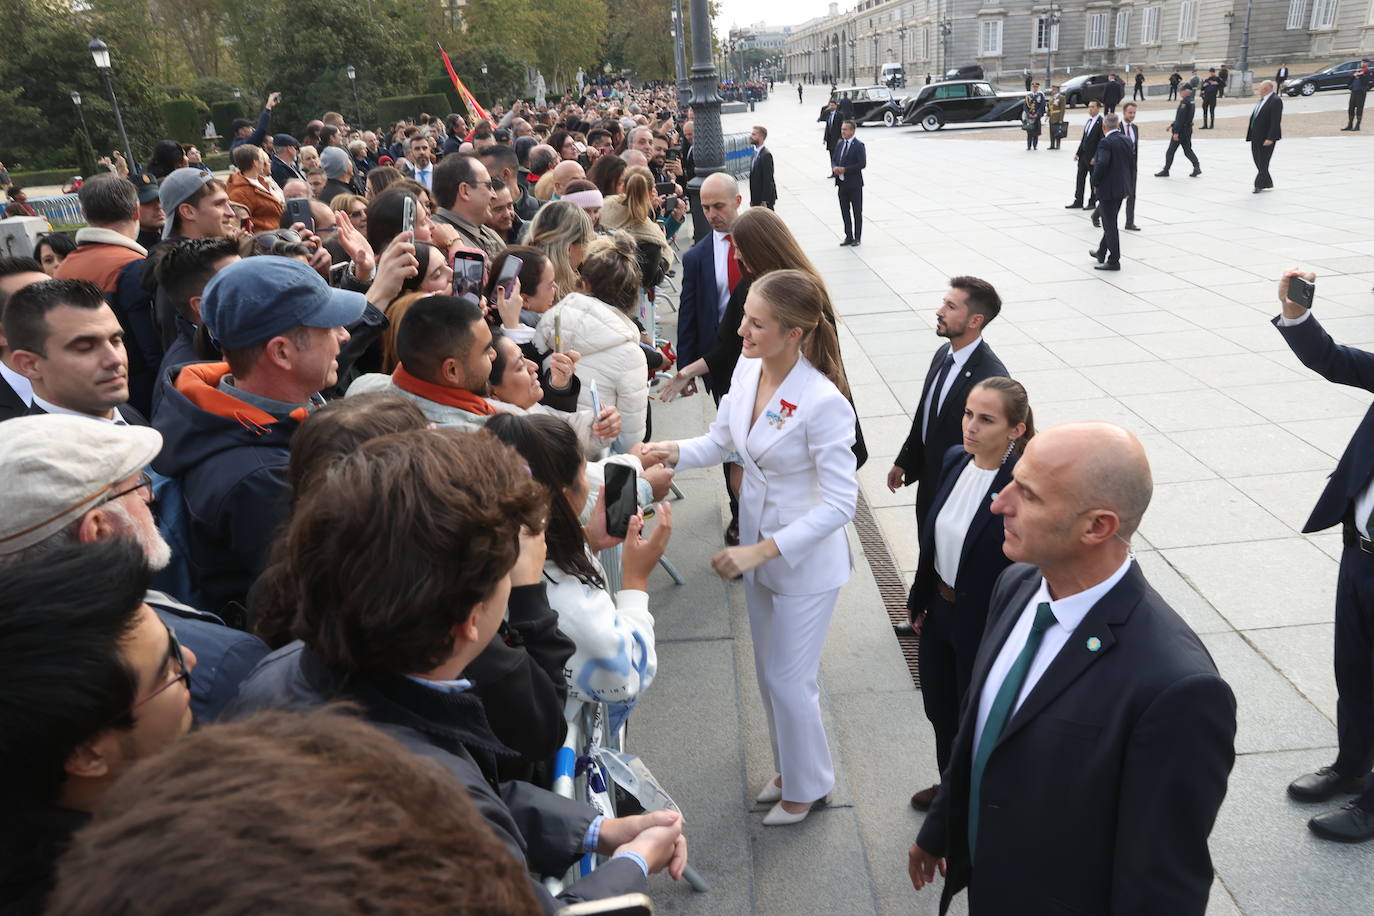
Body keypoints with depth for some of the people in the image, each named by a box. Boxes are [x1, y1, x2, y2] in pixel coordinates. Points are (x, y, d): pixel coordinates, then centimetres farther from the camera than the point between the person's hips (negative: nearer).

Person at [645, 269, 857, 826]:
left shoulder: (823, 402, -28)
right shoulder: (747, 370, -7)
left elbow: (840, 503, -25)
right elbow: (721, 441, 7)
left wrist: (761, 550, -28)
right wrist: (675, 452, -13)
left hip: (807, 560, -7)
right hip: (758, 543, 7)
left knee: (788, 679, 8)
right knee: (769, 671, 23)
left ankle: (809, 786, 37)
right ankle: (790, 767, 48)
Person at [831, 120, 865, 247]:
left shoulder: (858, 145, -11)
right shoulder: (840, 144, 9)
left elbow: (862, 164, -17)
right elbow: (833, 159, 14)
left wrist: (845, 169, -21)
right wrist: (834, 168, -9)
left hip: (854, 184, -6)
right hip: (842, 183, 6)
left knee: (857, 212, 4)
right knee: (845, 211, 11)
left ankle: (857, 238, 12)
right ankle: (848, 237, 19)